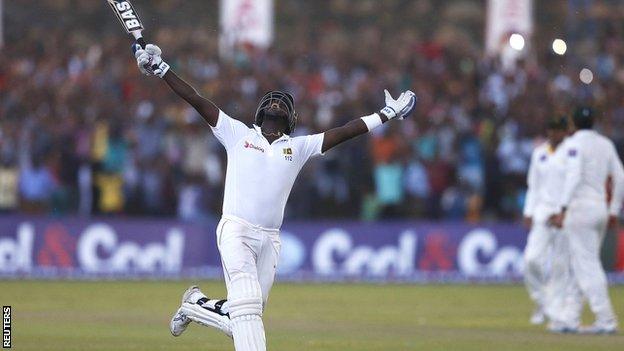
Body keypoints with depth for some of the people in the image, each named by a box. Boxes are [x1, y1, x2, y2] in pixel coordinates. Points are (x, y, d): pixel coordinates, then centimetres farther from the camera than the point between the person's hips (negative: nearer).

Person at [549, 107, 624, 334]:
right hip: (601, 208, 7)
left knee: (587, 266, -7)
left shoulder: (575, 143, -8)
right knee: (579, 265, 13)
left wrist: (563, 210, -24)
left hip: (580, 208, -7)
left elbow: (574, 177, -21)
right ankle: (571, 319, 12)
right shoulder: (606, 144, 13)